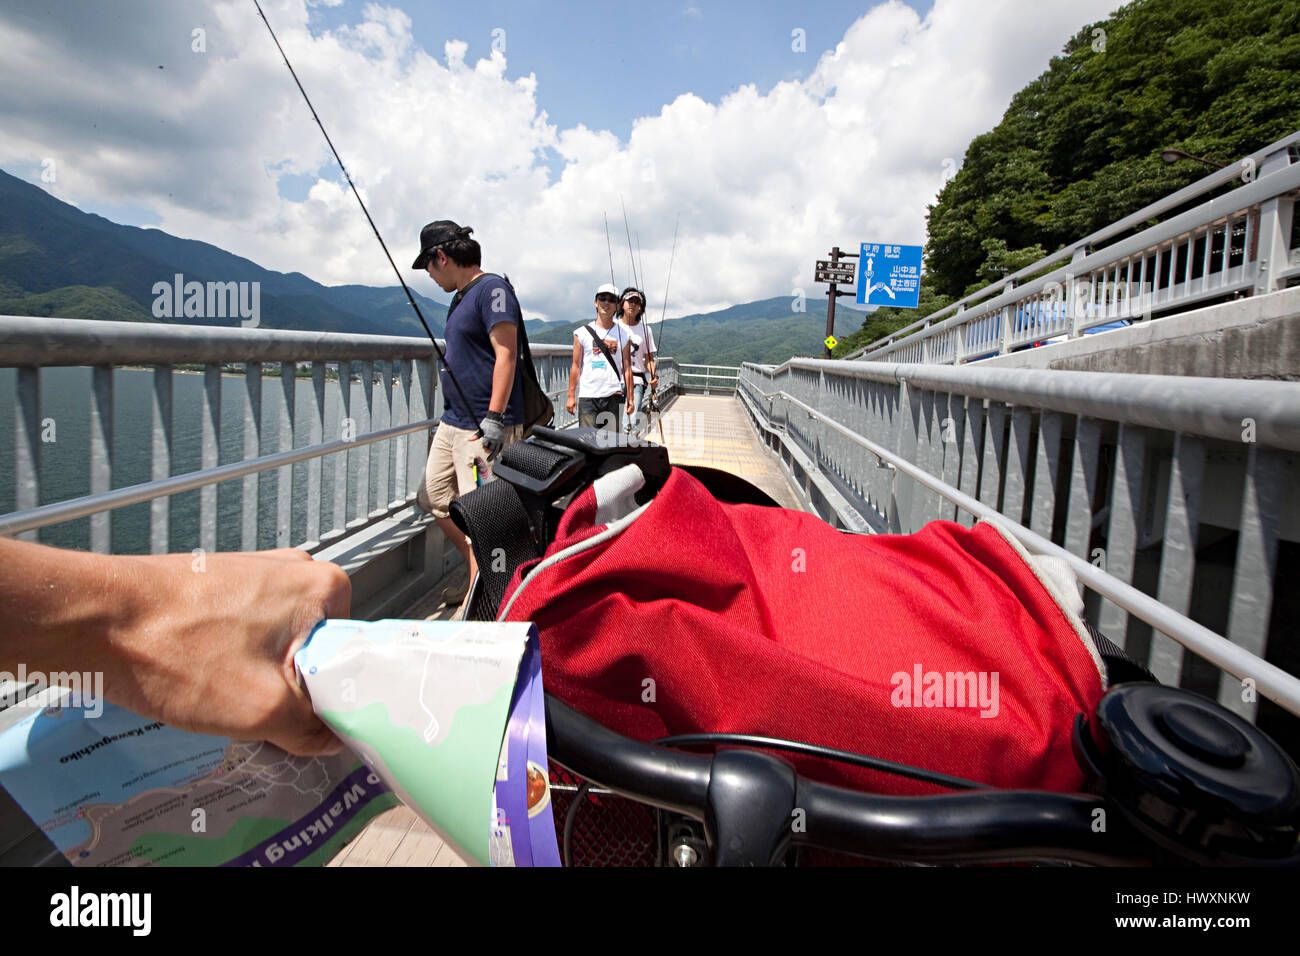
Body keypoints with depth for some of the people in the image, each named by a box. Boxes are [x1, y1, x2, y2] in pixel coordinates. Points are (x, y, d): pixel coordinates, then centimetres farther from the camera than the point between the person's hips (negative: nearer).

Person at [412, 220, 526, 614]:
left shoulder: (492, 289, -9)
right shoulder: (460, 298, 19)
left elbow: (505, 355, -18)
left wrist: (493, 417, -24)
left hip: (484, 427, -10)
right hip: (452, 422, 10)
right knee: (433, 499, 14)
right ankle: (480, 571, 28)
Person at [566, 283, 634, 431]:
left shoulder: (623, 334, 10)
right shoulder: (582, 333, 7)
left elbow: (627, 368, 8)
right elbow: (576, 365, 6)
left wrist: (630, 398, 3)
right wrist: (571, 395, 1)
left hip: (614, 396, 1)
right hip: (587, 396, -1)